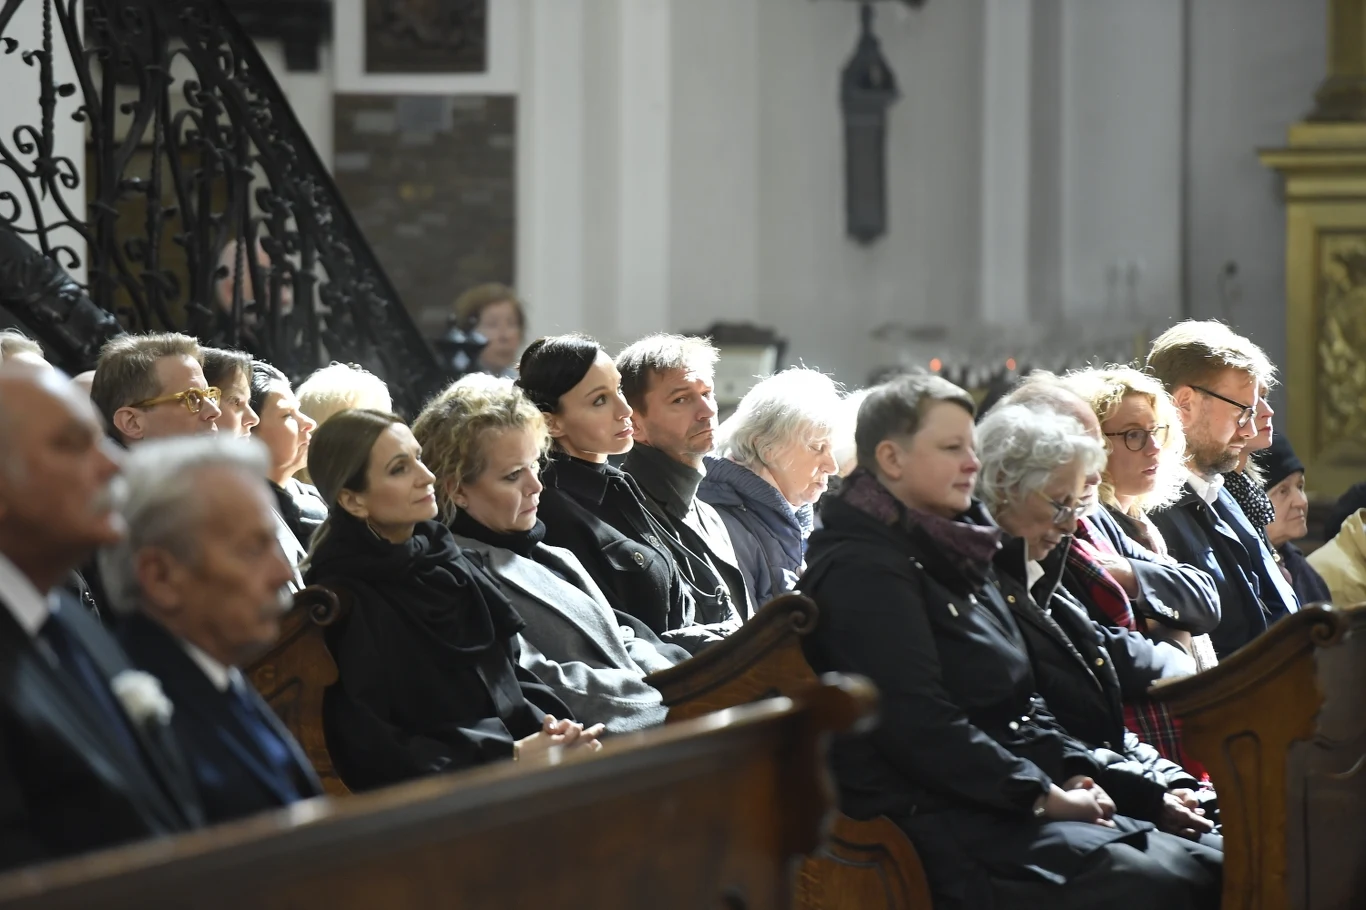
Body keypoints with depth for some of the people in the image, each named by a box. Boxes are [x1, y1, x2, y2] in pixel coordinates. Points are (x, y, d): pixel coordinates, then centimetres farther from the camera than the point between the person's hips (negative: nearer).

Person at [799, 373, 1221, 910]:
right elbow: (918, 726, -19)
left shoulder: (952, 553, 19)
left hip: (1001, 802, 10)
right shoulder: (862, 572, -11)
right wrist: (1044, 796, -14)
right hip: (936, 821, -10)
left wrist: (1074, 773, 5)